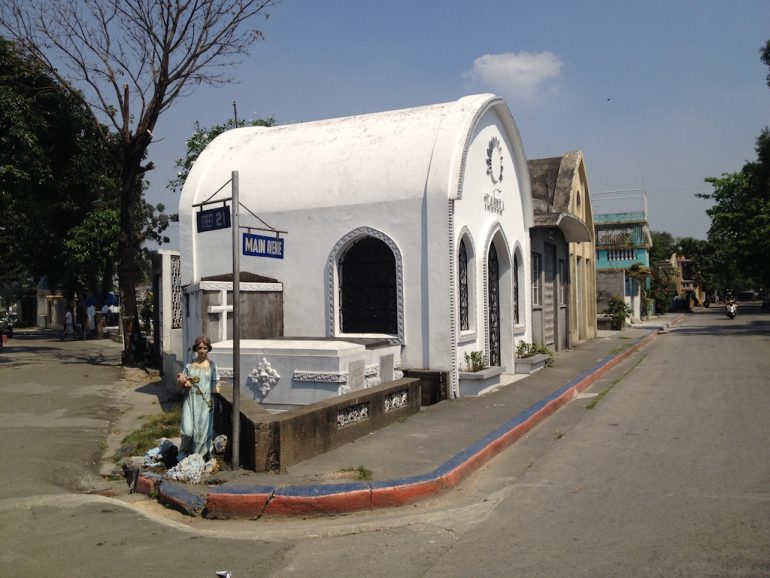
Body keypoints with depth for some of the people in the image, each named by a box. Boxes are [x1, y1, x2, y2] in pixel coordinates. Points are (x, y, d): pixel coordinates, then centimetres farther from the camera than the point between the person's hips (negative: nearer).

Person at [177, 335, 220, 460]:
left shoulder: (212, 365, 1)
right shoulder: (190, 365, 2)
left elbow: (216, 385, 3)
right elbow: (182, 383, 9)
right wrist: (182, 382, -14)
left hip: (205, 402, 0)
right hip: (191, 401, 0)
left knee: (202, 431, 1)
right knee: (188, 430, -6)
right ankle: (184, 454, 20)